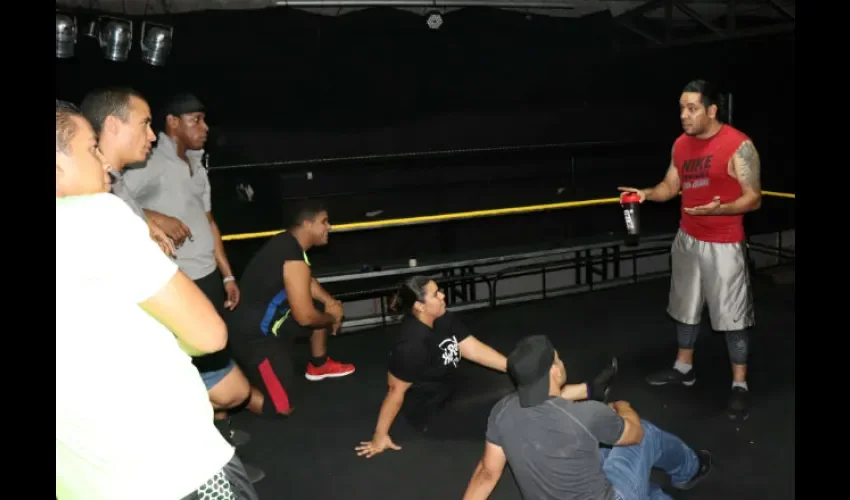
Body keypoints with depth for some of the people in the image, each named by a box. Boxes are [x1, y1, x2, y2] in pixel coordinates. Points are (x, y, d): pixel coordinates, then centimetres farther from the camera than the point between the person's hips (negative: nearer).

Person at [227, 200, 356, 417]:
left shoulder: (288, 243, 3)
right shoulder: (294, 259, -25)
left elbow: (307, 282, 20)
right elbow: (305, 317, -21)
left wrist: (330, 302, 5)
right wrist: (332, 317, -1)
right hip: (252, 334, -10)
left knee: (322, 308, 19)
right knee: (284, 406, -9)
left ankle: (318, 366, 35)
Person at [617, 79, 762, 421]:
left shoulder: (739, 146, -15)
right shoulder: (681, 144, 4)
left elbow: (753, 199, -14)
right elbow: (670, 186, 12)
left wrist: (719, 209, -32)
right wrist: (646, 194, -8)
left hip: (723, 245, -6)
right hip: (687, 239, 7)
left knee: (732, 314, 1)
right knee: (685, 305, 17)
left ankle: (740, 385, 14)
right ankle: (684, 368, 34)